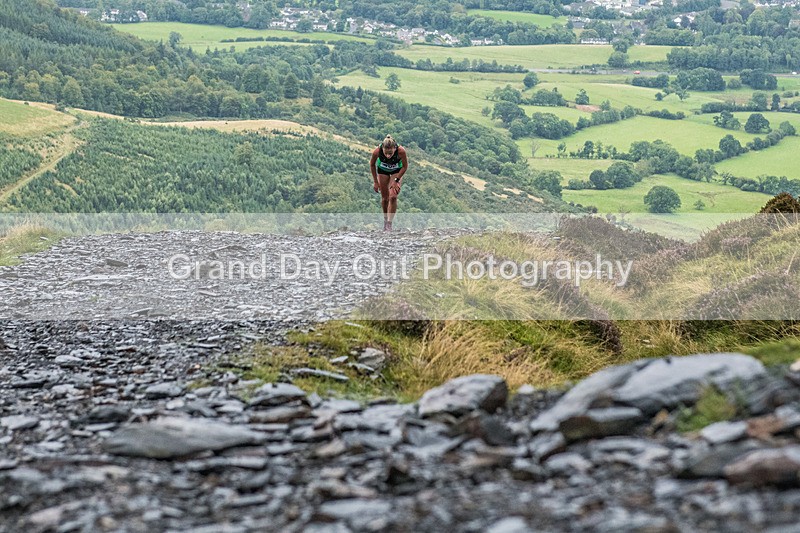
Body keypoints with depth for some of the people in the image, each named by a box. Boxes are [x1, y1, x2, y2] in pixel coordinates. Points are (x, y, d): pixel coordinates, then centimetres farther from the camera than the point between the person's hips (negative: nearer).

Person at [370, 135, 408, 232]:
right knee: (384, 198, 6)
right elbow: (372, 165, -13)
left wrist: (396, 180, -19)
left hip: (397, 171, -1)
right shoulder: (377, 151, -36)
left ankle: (389, 224, -8)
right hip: (382, 170, 1)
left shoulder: (401, 151, -39)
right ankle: (385, 220, 28)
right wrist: (375, 182, -7)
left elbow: (405, 167, -18)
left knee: (393, 197, -14)